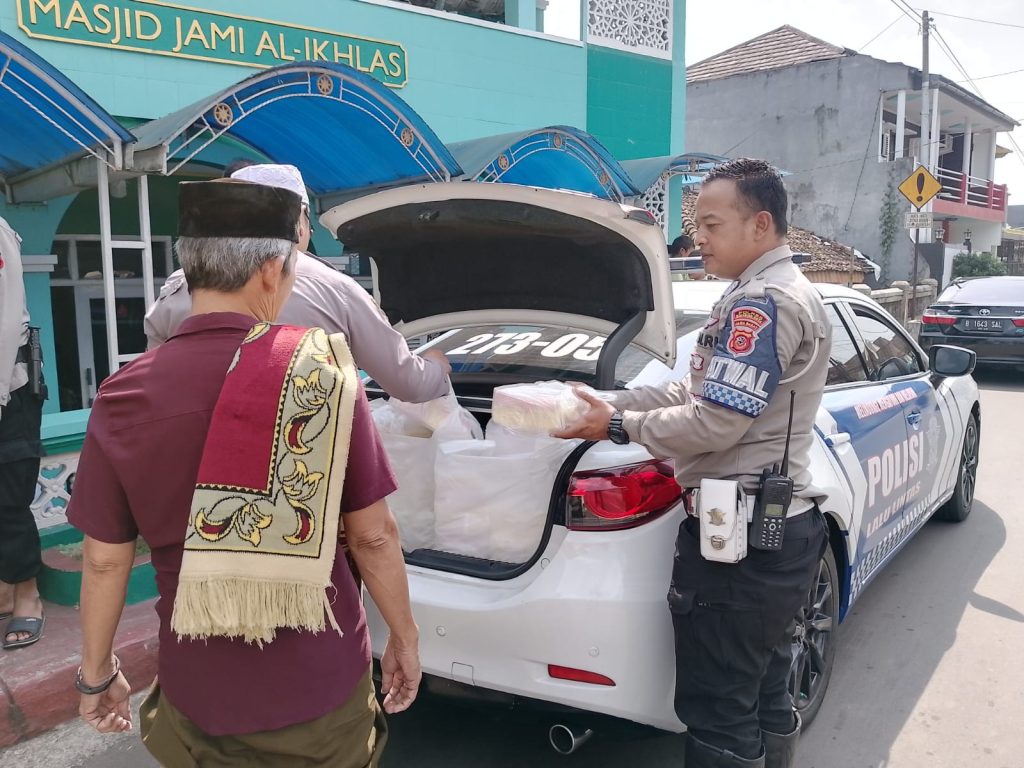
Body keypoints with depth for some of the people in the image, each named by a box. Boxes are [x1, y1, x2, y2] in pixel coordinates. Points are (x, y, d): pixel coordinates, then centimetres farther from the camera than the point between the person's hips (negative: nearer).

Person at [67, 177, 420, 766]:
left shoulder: (124, 397, -12)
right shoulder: (325, 370, -16)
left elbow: (105, 560, -3)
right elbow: (374, 535, -11)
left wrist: (96, 672, 13)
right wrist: (405, 638, 4)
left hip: (198, 697, 1)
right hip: (324, 686, 0)